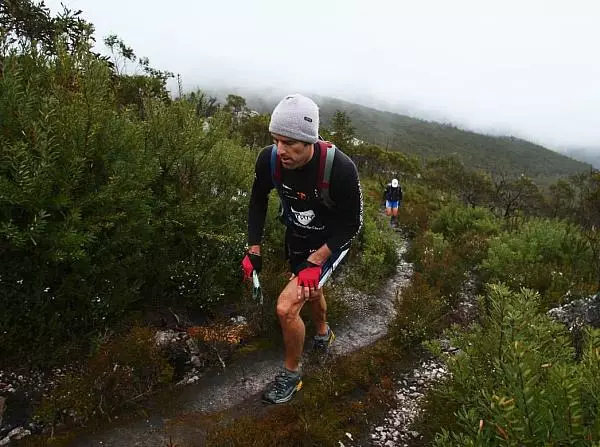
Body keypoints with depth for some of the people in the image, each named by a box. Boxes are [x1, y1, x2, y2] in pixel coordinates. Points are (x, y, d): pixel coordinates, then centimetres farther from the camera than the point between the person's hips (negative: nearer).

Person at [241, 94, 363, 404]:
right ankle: (322, 332, 62)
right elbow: (258, 200, -3)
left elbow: (352, 224, -21)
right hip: (296, 235, 5)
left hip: (330, 241, -5)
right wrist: (254, 250, -7)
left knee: (286, 308, -16)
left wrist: (315, 262, -27)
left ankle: (290, 375, 11)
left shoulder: (340, 168, -35)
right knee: (310, 290, 29)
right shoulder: (269, 159, -23)